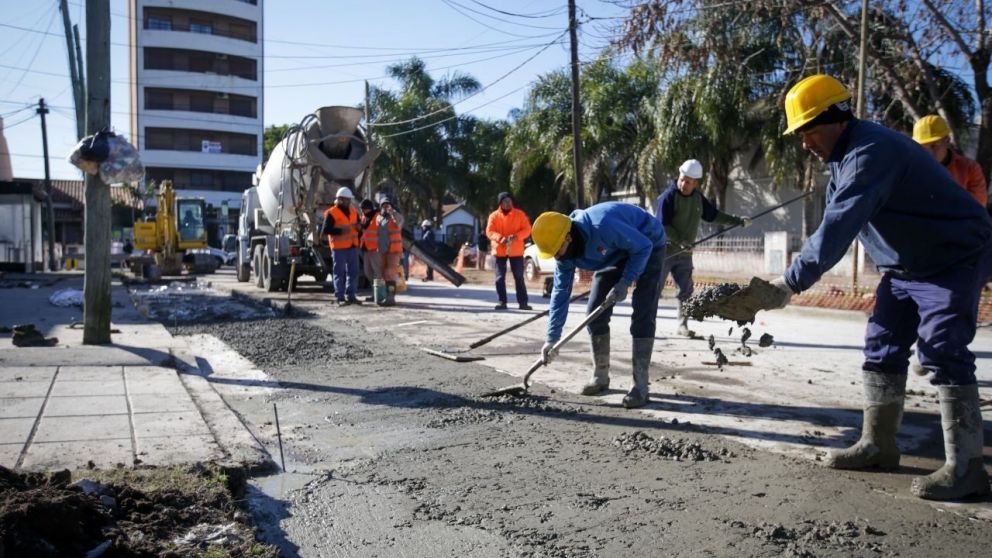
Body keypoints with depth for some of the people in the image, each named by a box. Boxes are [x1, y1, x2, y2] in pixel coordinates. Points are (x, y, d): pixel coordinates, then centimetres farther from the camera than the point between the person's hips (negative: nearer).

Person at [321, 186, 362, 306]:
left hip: (352, 246, 7)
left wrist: (359, 226, -2)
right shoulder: (331, 213, -8)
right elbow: (325, 230, -12)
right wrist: (341, 231, -20)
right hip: (339, 248, -7)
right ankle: (340, 298, 1)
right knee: (340, 273, -2)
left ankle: (351, 296, 18)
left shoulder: (353, 211, 12)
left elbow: (358, 224, 23)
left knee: (353, 272, 9)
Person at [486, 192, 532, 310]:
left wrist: (516, 236, -21)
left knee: (519, 277, 1)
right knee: (500, 277, 2)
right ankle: (502, 302, 10)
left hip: (516, 251, -1)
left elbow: (527, 230, -3)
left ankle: (523, 302, 3)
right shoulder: (494, 216, 2)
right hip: (500, 251, 1)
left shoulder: (520, 214, 1)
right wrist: (500, 238, -24)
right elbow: (489, 232, -5)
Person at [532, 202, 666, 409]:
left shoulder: (603, 226, -41)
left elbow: (643, 247, -29)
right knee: (595, 312, 1)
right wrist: (552, 338, -10)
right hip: (616, 252, 7)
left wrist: (624, 283, -30)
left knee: (642, 314, -17)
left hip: (648, 247, -7)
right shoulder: (566, 251, -16)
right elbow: (561, 291, -9)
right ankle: (600, 376, 15)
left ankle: (640, 385, -14)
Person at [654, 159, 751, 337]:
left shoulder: (698, 197, 9)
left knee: (685, 291, 8)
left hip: (685, 253, 6)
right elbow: (662, 225, -17)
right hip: (665, 251, -6)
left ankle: (682, 326, 17)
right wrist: (680, 241, -25)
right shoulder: (668, 196, -13)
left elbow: (713, 215, 20)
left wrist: (738, 221, 16)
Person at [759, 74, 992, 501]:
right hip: (905, 266, 10)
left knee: (943, 353, -14)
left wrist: (790, 283, -34)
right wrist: (793, 278, -5)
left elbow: (838, 229, -35)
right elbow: (833, 226, 6)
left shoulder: (871, 152, -28)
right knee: (882, 349, 9)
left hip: (954, 258, -10)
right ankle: (878, 444, 18)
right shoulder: (844, 156, 5)